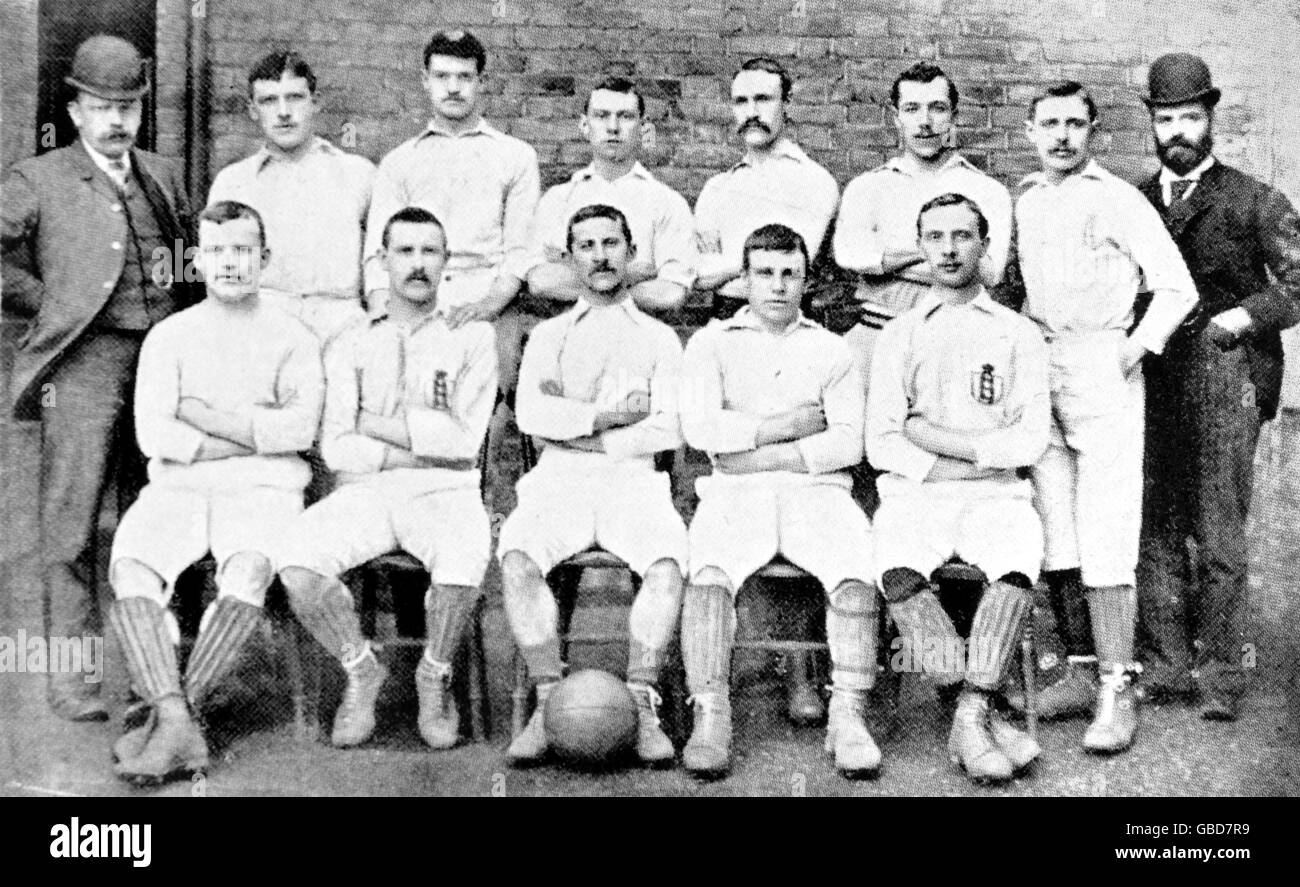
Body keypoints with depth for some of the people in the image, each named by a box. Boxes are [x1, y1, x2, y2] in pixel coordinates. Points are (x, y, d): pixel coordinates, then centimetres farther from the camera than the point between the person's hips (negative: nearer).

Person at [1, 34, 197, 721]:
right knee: (71, 522, -8)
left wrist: (182, 325, 13)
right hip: (84, 360, -4)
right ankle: (69, 673, -5)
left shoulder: (163, 176, 18)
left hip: (163, 355, 4)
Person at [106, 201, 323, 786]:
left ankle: (176, 713, -27)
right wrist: (257, 435, -5)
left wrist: (209, 419, -6)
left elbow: (300, 427, -6)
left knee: (249, 568, -34)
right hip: (178, 489, 2)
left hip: (263, 491, -2)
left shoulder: (292, 339, 12)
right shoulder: (169, 336, 15)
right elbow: (153, 433, -1)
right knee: (129, 567, -28)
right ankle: (177, 727, -35)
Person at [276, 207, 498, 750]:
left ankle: (435, 676, -5)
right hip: (365, 492, 2)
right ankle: (360, 669, -2)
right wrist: (428, 446, -4)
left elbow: (465, 440, -3)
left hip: (444, 493, -2)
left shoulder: (472, 339, 12)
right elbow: (336, 449, 3)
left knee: (463, 563, -36)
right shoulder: (353, 346, 17)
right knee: (296, 558, -28)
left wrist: (377, 424, -1)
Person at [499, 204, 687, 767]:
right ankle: (549, 701, -26)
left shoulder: (659, 338, 20)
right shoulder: (549, 335, 23)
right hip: (560, 478, 1)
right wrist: (613, 414, -2)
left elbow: (671, 428, 3)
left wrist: (580, 432, -1)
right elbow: (532, 414, 3)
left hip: (632, 477, 0)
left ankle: (641, 704, -28)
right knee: (517, 556, -31)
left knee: (668, 561, -32)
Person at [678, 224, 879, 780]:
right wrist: (790, 425, -1)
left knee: (856, 570, -29)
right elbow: (699, 427, -2)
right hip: (735, 491, -1)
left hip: (815, 488, 1)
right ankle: (710, 718, -30)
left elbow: (849, 441, 4)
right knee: (708, 572, -32)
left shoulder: (831, 350, 19)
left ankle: (848, 718, -28)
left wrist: (764, 454, -6)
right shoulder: (712, 342, 16)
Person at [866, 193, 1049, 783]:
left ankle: (969, 719, -29)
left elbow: (1032, 438, 3)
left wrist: (941, 439, -5)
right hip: (915, 492, 0)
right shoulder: (899, 334, 18)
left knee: (1017, 565, -34)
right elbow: (881, 443, 7)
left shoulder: (1018, 334, 16)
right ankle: (982, 718, -26)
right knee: (897, 572, -32)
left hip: (997, 493, 0)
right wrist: (959, 465, -7)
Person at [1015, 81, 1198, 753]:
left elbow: (1177, 287, -3)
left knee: (1104, 544, -8)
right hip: (1036, 369, 5)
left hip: (1102, 367, -5)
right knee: (1053, 542, 5)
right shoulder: (1022, 202, 15)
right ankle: (1075, 667, 14)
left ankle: (1117, 689, -3)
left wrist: (1134, 350, -10)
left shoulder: (1117, 199, 0)